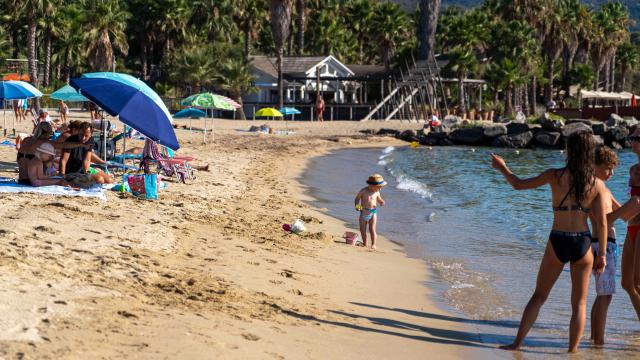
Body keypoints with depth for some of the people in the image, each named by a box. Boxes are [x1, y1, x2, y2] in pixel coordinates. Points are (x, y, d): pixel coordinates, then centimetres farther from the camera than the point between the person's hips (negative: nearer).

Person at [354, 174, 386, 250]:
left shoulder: (376, 192, -1)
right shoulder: (363, 191, -10)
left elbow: (379, 199, 14)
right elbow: (357, 198, 0)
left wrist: (381, 202, -9)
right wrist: (357, 205, -17)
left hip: (373, 212, 0)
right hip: (364, 212, 0)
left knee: (372, 229, -10)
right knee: (362, 229, 6)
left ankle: (373, 244, -10)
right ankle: (365, 243, 22)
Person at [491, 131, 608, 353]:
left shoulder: (555, 176, -6)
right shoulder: (597, 184, -2)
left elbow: (519, 185, 4)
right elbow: (601, 222, -3)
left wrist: (502, 168, 22)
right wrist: (602, 254, 4)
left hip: (557, 243, 0)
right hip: (583, 244, 0)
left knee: (539, 296, 14)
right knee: (579, 302, 11)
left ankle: (517, 343, 13)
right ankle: (572, 350, 9)